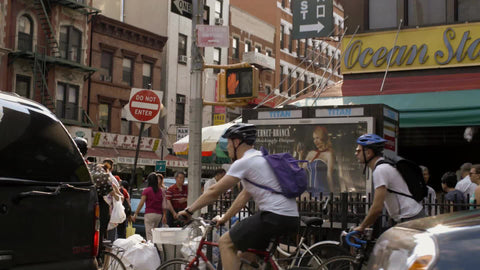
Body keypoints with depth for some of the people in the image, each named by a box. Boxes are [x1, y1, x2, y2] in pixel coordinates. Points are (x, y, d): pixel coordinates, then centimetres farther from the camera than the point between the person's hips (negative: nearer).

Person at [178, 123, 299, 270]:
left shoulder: (244, 162, -7)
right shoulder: (261, 158, 22)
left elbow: (214, 191, -5)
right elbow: (244, 195, 27)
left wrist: (189, 210, 5)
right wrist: (224, 218, 30)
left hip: (274, 217, -9)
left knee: (225, 243, 2)